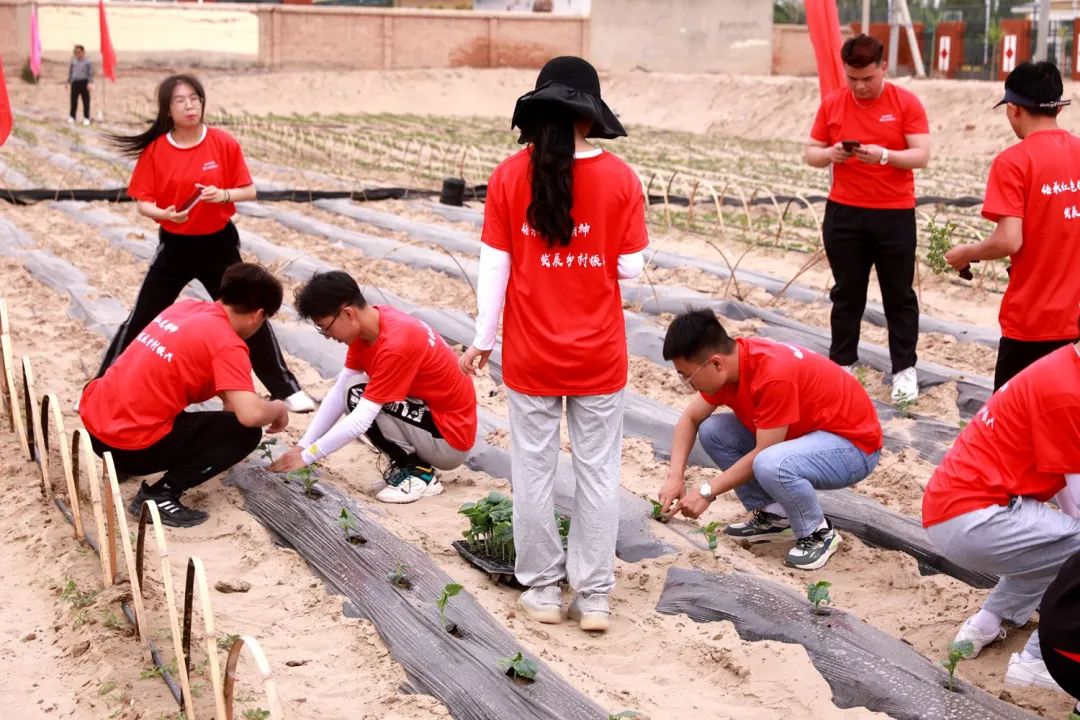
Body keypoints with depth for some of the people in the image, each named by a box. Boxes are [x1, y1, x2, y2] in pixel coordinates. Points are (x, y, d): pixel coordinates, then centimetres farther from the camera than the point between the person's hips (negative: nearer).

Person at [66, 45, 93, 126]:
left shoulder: (88, 61, -2)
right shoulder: (73, 61, 10)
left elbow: (91, 73, -4)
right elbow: (70, 71, 18)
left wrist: (90, 83, -15)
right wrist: (68, 81, 16)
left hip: (84, 82, -4)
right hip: (75, 82, 4)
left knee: (86, 100, -1)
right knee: (73, 100, 5)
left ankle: (86, 118, 5)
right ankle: (72, 117, 14)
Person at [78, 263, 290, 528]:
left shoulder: (185, 307, 11)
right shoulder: (227, 345, -13)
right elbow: (251, 415, -22)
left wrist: (232, 399, 30)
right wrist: (277, 408, -1)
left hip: (93, 419, 9)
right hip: (129, 445, -9)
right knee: (245, 432, 1)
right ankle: (160, 495, -7)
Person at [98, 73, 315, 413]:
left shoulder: (224, 143, -8)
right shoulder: (155, 150, -8)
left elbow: (249, 191, -3)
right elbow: (143, 202, -5)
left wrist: (224, 195, -22)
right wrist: (163, 213, -26)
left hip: (218, 243, 0)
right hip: (174, 246, 0)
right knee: (141, 320, 4)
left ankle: (286, 388, 16)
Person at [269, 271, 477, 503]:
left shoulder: (395, 345, -28)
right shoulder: (368, 325, -1)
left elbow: (361, 421, -27)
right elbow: (339, 393, 4)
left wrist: (307, 456, -18)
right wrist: (302, 445, -2)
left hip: (450, 439, -9)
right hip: (432, 414, 9)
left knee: (358, 397, -20)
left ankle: (419, 473, -9)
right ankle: (406, 461, 8)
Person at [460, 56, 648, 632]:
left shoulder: (509, 176, -7)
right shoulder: (619, 178, -8)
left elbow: (494, 265, -5)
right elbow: (631, 267, -6)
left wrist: (483, 338, 5)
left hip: (530, 353, 0)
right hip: (599, 354, 0)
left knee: (533, 470, 12)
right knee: (598, 472, 11)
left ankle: (543, 589, 22)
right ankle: (594, 596, 17)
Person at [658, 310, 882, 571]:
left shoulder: (773, 375, -32)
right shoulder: (728, 362, -7)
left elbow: (762, 454, -27)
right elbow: (690, 419, 7)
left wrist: (707, 492, -19)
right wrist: (675, 477, -6)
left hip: (854, 444, -9)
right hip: (805, 432, 9)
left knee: (771, 466, -37)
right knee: (712, 432, -3)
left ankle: (818, 533, -9)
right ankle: (772, 515, 6)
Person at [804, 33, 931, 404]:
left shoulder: (906, 103, -5)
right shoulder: (831, 105, 3)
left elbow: (922, 155, -9)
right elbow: (811, 154, 7)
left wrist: (885, 155, -27)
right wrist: (830, 154, -16)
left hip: (895, 215, -2)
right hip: (844, 213, 2)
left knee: (899, 295, 5)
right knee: (846, 294, 11)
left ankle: (905, 369, 12)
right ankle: (841, 364, 21)